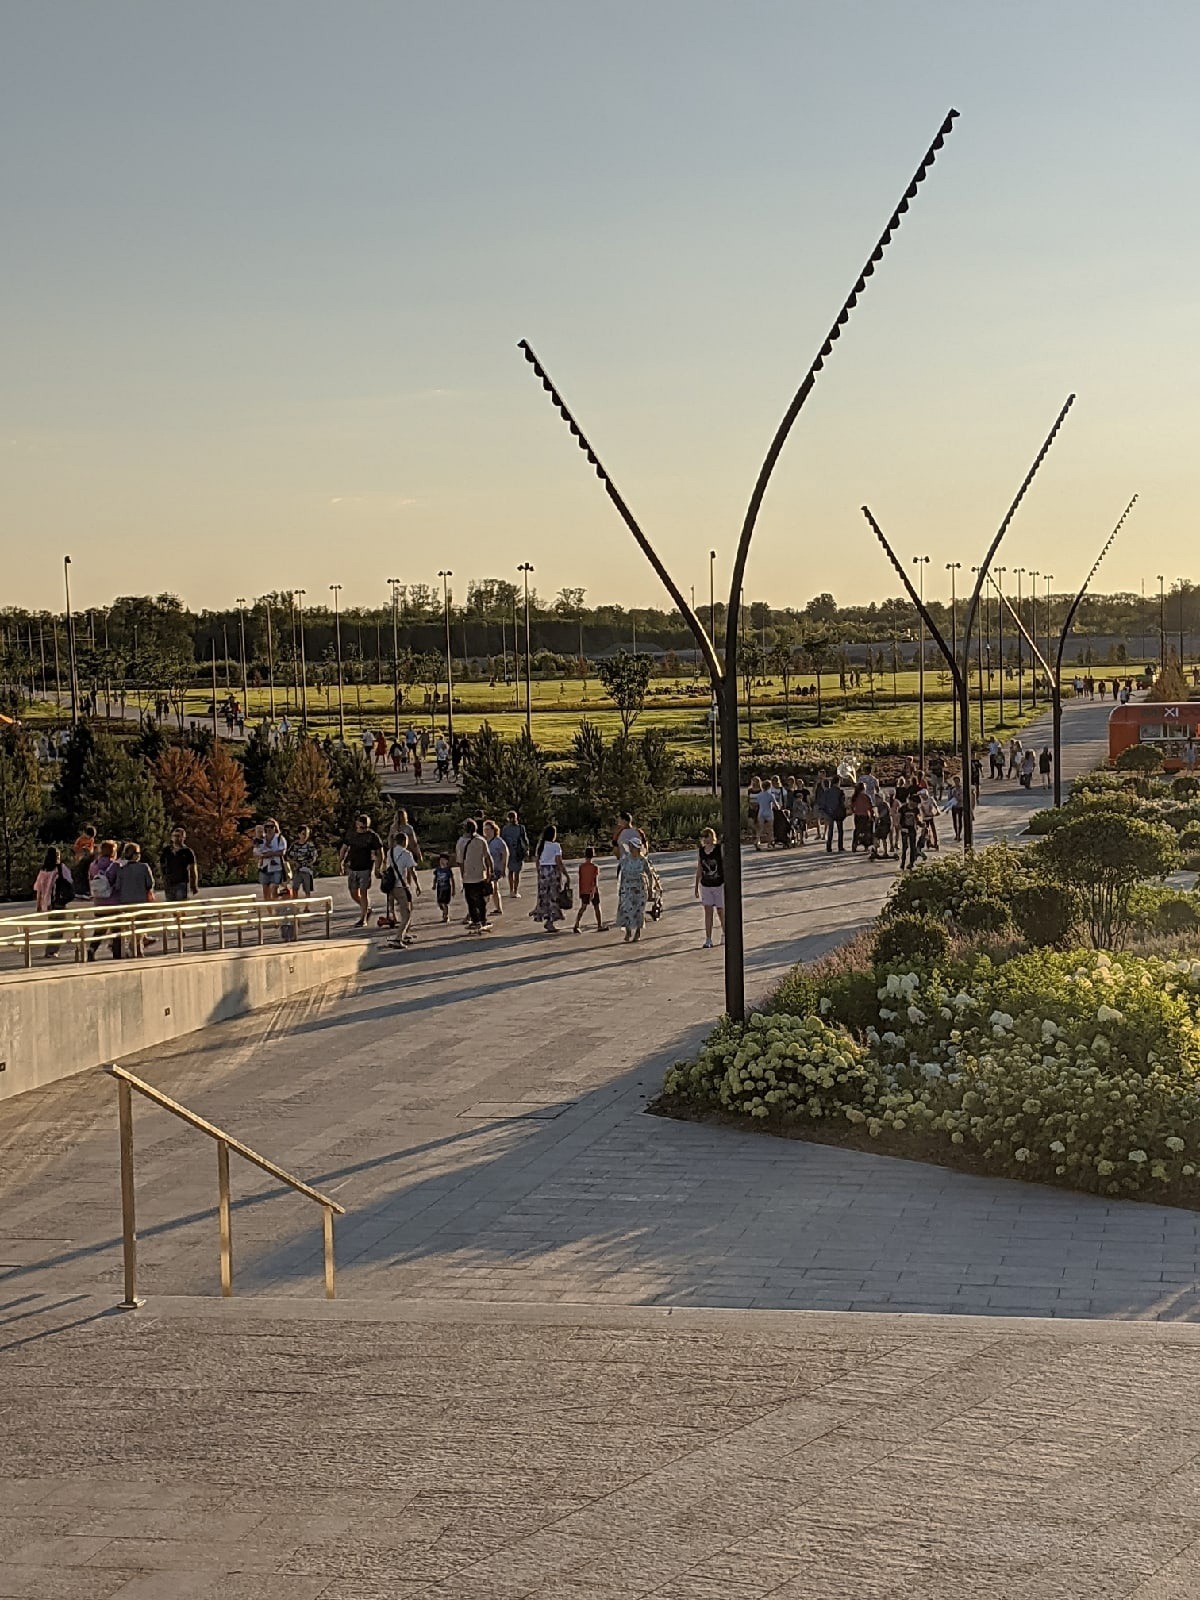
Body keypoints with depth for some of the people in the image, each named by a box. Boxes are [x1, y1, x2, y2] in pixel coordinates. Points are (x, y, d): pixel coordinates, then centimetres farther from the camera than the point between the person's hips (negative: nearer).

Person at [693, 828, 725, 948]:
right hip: (705, 885, 3)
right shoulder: (700, 851, 0)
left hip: (719, 885, -3)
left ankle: (724, 934, 30)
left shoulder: (720, 850, -11)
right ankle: (708, 940, 2)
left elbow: (725, 867, -7)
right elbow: (699, 870, 8)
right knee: (708, 912, 1)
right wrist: (696, 887, 10)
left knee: (720, 911, 8)